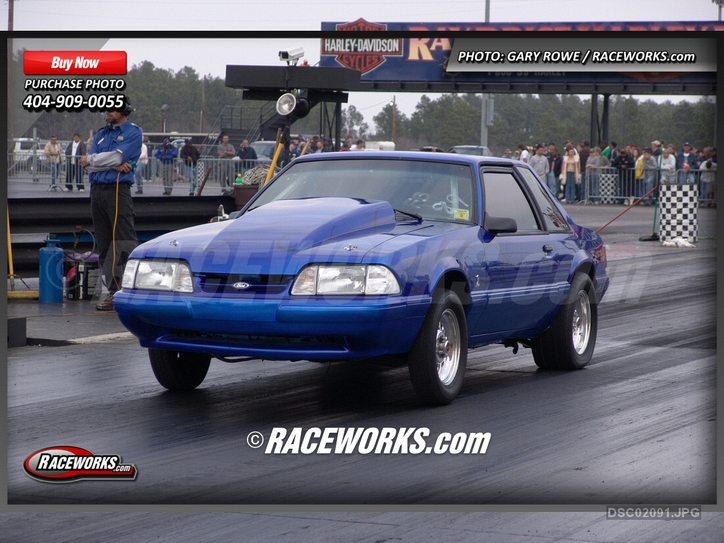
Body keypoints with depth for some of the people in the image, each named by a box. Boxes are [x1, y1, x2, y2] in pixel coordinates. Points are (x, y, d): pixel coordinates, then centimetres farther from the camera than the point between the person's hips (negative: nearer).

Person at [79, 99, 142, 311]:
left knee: (124, 244, -12)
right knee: (104, 245, 6)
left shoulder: (133, 133, 1)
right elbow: (87, 162, 6)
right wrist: (113, 165, -10)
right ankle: (114, 293, 10)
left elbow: (117, 157, -13)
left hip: (117, 189, -7)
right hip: (97, 190, 7)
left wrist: (90, 160, 0)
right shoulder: (102, 133, 19)